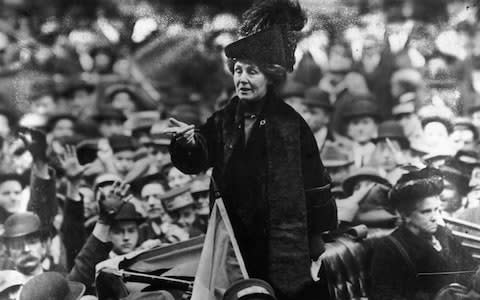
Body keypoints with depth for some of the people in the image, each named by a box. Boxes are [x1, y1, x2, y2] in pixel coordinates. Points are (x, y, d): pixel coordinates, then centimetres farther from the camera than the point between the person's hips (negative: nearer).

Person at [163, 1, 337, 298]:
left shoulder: (289, 123, -4)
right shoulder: (222, 122, 7)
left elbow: (316, 185, -3)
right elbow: (196, 161, -4)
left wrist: (318, 245, -3)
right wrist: (188, 143, -27)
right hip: (237, 247, 3)